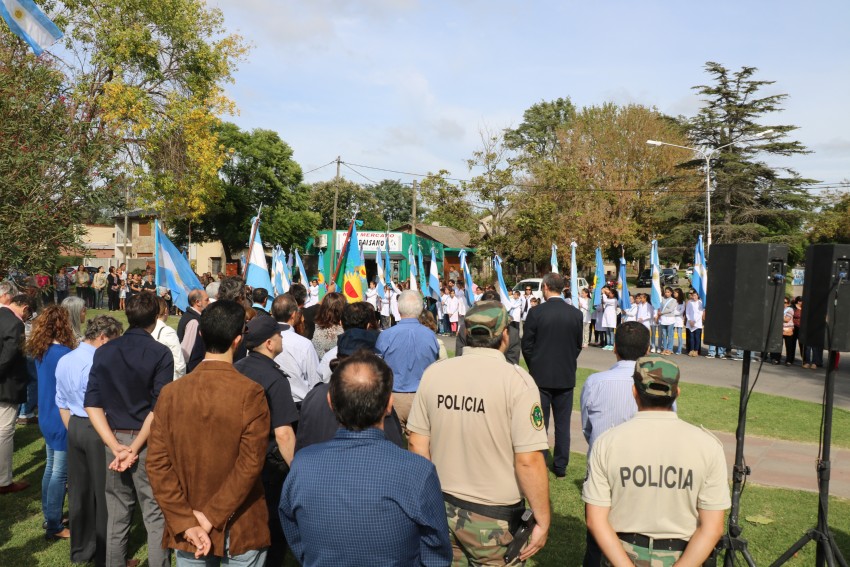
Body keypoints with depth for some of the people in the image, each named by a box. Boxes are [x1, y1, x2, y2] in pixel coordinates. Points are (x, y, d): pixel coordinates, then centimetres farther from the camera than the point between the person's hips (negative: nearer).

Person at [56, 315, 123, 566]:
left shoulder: (64, 361, 7)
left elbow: (62, 404, 13)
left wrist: (73, 431, 21)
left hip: (74, 427, 8)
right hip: (98, 430, -8)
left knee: (78, 489, 17)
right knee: (104, 492, 3)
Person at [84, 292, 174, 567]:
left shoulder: (104, 352, 3)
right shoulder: (161, 353, -9)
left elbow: (93, 404, -2)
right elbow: (158, 407, -15)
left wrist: (116, 446, -6)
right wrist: (135, 448, -12)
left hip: (116, 439, 4)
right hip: (148, 441, -4)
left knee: (117, 515, 16)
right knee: (155, 516, 5)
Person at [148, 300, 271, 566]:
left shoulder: (170, 393, -6)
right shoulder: (251, 393, -16)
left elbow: (157, 463, -8)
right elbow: (251, 464, -21)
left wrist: (185, 523, -9)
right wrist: (212, 517, -14)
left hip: (187, 530, 3)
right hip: (241, 530, -3)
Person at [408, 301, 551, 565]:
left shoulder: (433, 373, -6)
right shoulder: (517, 380, -18)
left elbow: (417, 444, -1)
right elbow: (528, 461, -20)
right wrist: (542, 522, -7)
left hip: (442, 509, 4)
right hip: (495, 518, -3)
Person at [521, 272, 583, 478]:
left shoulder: (536, 312, -12)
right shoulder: (576, 313, -2)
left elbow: (527, 345, -6)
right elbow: (578, 345, 6)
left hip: (541, 376, -3)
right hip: (566, 376, 3)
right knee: (563, 423, 11)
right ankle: (560, 466, 17)